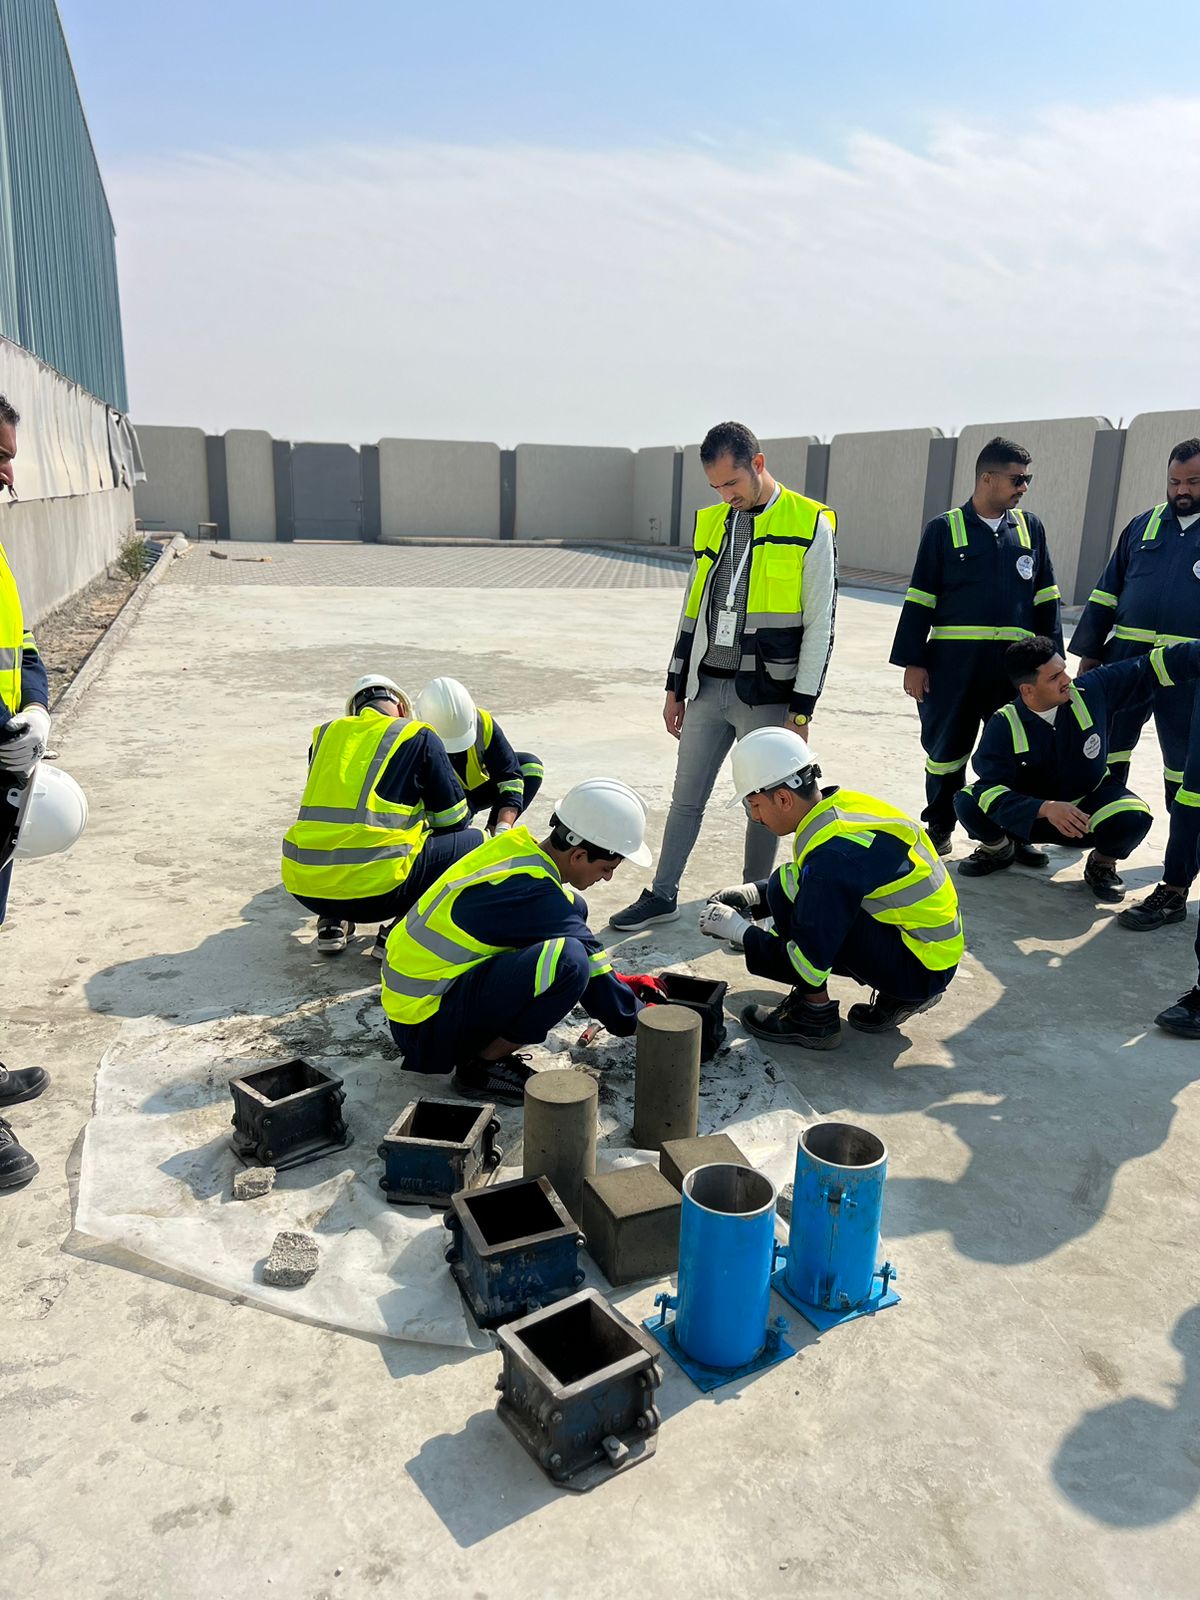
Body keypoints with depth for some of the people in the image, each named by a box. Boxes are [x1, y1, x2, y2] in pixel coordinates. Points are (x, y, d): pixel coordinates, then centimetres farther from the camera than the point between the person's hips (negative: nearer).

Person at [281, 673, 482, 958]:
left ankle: (332, 922, 17)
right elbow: (452, 819, 11)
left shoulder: (325, 733, 18)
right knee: (473, 841, 14)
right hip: (376, 888, -5)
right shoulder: (418, 736, 6)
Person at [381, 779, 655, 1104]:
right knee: (568, 961, -30)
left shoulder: (516, 846, 0)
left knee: (574, 911, 7)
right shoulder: (532, 894, -24)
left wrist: (618, 981, 19)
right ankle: (481, 1067, -7)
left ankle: (485, 1047, 9)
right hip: (425, 1026, -9)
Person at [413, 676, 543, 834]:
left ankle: (491, 832, -13)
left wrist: (503, 828, -39)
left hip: (478, 786, 4)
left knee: (530, 766, -18)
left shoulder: (483, 723, -26)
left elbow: (510, 775, -27)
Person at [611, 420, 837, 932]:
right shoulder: (710, 523, 9)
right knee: (685, 798, 10)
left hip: (767, 695, -5)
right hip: (707, 688, 5)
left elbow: (819, 626, -9)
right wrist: (675, 688, 13)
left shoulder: (810, 525, -7)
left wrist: (801, 709, -12)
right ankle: (662, 896, 22)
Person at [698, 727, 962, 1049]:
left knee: (786, 892, -16)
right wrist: (755, 893, 6)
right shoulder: (842, 803, 0)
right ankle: (896, 997, 14)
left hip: (922, 968, -9)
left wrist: (738, 930, -11)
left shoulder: (834, 854, -27)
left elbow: (809, 964, -24)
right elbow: (817, 884, 20)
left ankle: (815, 1018, -1)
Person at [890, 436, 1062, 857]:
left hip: (1016, 665, 3)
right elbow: (919, 599, 0)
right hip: (953, 663, -2)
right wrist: (913, 662, -5)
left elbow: (1045, 598, 14)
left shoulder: (1030, 527, 11)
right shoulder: (944, 529, 1)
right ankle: (939, 828, 23)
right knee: (946, 748, 7)